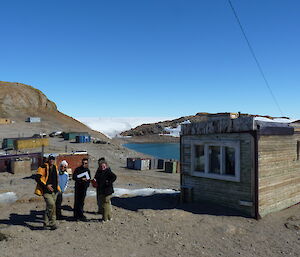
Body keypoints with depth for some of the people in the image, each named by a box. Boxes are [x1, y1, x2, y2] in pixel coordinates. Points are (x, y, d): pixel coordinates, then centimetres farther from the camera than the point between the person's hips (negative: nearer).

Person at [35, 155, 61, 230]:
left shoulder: (55, 167, 12)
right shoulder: (43, 167, -10)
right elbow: (37, 178, -16)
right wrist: (46, 185, -20)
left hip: (54, 191, 7)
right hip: (46, 191, -7)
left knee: (49, 207, 12)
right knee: (51, 204, -20)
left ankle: (46, 224, 23)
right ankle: (52, 223, -8)